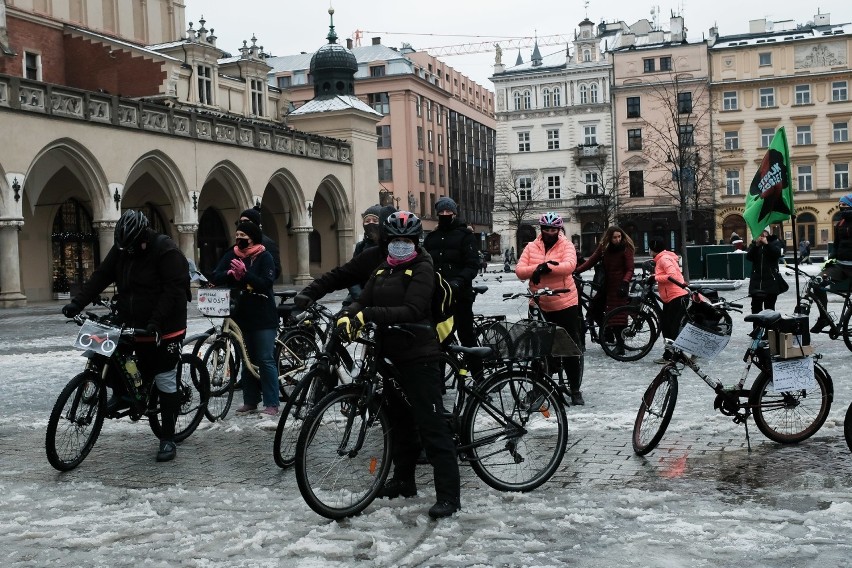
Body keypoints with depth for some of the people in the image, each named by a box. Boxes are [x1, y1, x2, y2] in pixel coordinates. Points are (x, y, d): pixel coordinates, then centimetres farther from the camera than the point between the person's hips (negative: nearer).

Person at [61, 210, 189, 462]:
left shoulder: (166, 251, -17)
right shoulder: (121, 249, 3)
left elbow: (174, 290, -22)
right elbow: (100, 277, 2)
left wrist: (155, 322, -30)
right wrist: (77, 302, -11)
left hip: (163, 329, -6)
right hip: (130, 324, 6)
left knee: (166, 383, -1)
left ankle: (168, 439, 8)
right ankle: (120, 393, 15)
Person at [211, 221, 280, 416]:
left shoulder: (264, 257, -5)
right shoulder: (232, 255, 8)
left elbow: (266, 283, -17)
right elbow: (216, 278, -1)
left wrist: (245, 274, -28)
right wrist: (231, 274, -20)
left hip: (263, 318, -5)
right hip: (241, 316, 5)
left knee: (266, 360, -5)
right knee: (247, 360, 11)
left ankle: (271, 404, -1)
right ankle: (250, 402, 19)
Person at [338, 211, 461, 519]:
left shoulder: (422, 268, -9)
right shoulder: (382, 270, 14)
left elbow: (412, 311, -21)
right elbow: (364, 299, 6)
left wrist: (369, 315, -27)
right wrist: (348, 314, -16)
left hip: (418, 355, -8)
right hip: (390, 354, 8)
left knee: (430, 423, -9)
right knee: (399, 418, 18)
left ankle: (449, 492, -8)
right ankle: (403, 478, 32)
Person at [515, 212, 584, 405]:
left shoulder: (566, 245, -4)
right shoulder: (531, 248, 5)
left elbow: (569, 266, -23)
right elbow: (519, 271, -7)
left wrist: (545, 268, -29)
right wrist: (537, 268, -22)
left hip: (565, 304, -3)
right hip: (538, 306, 3)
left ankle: (575, 390, 17)